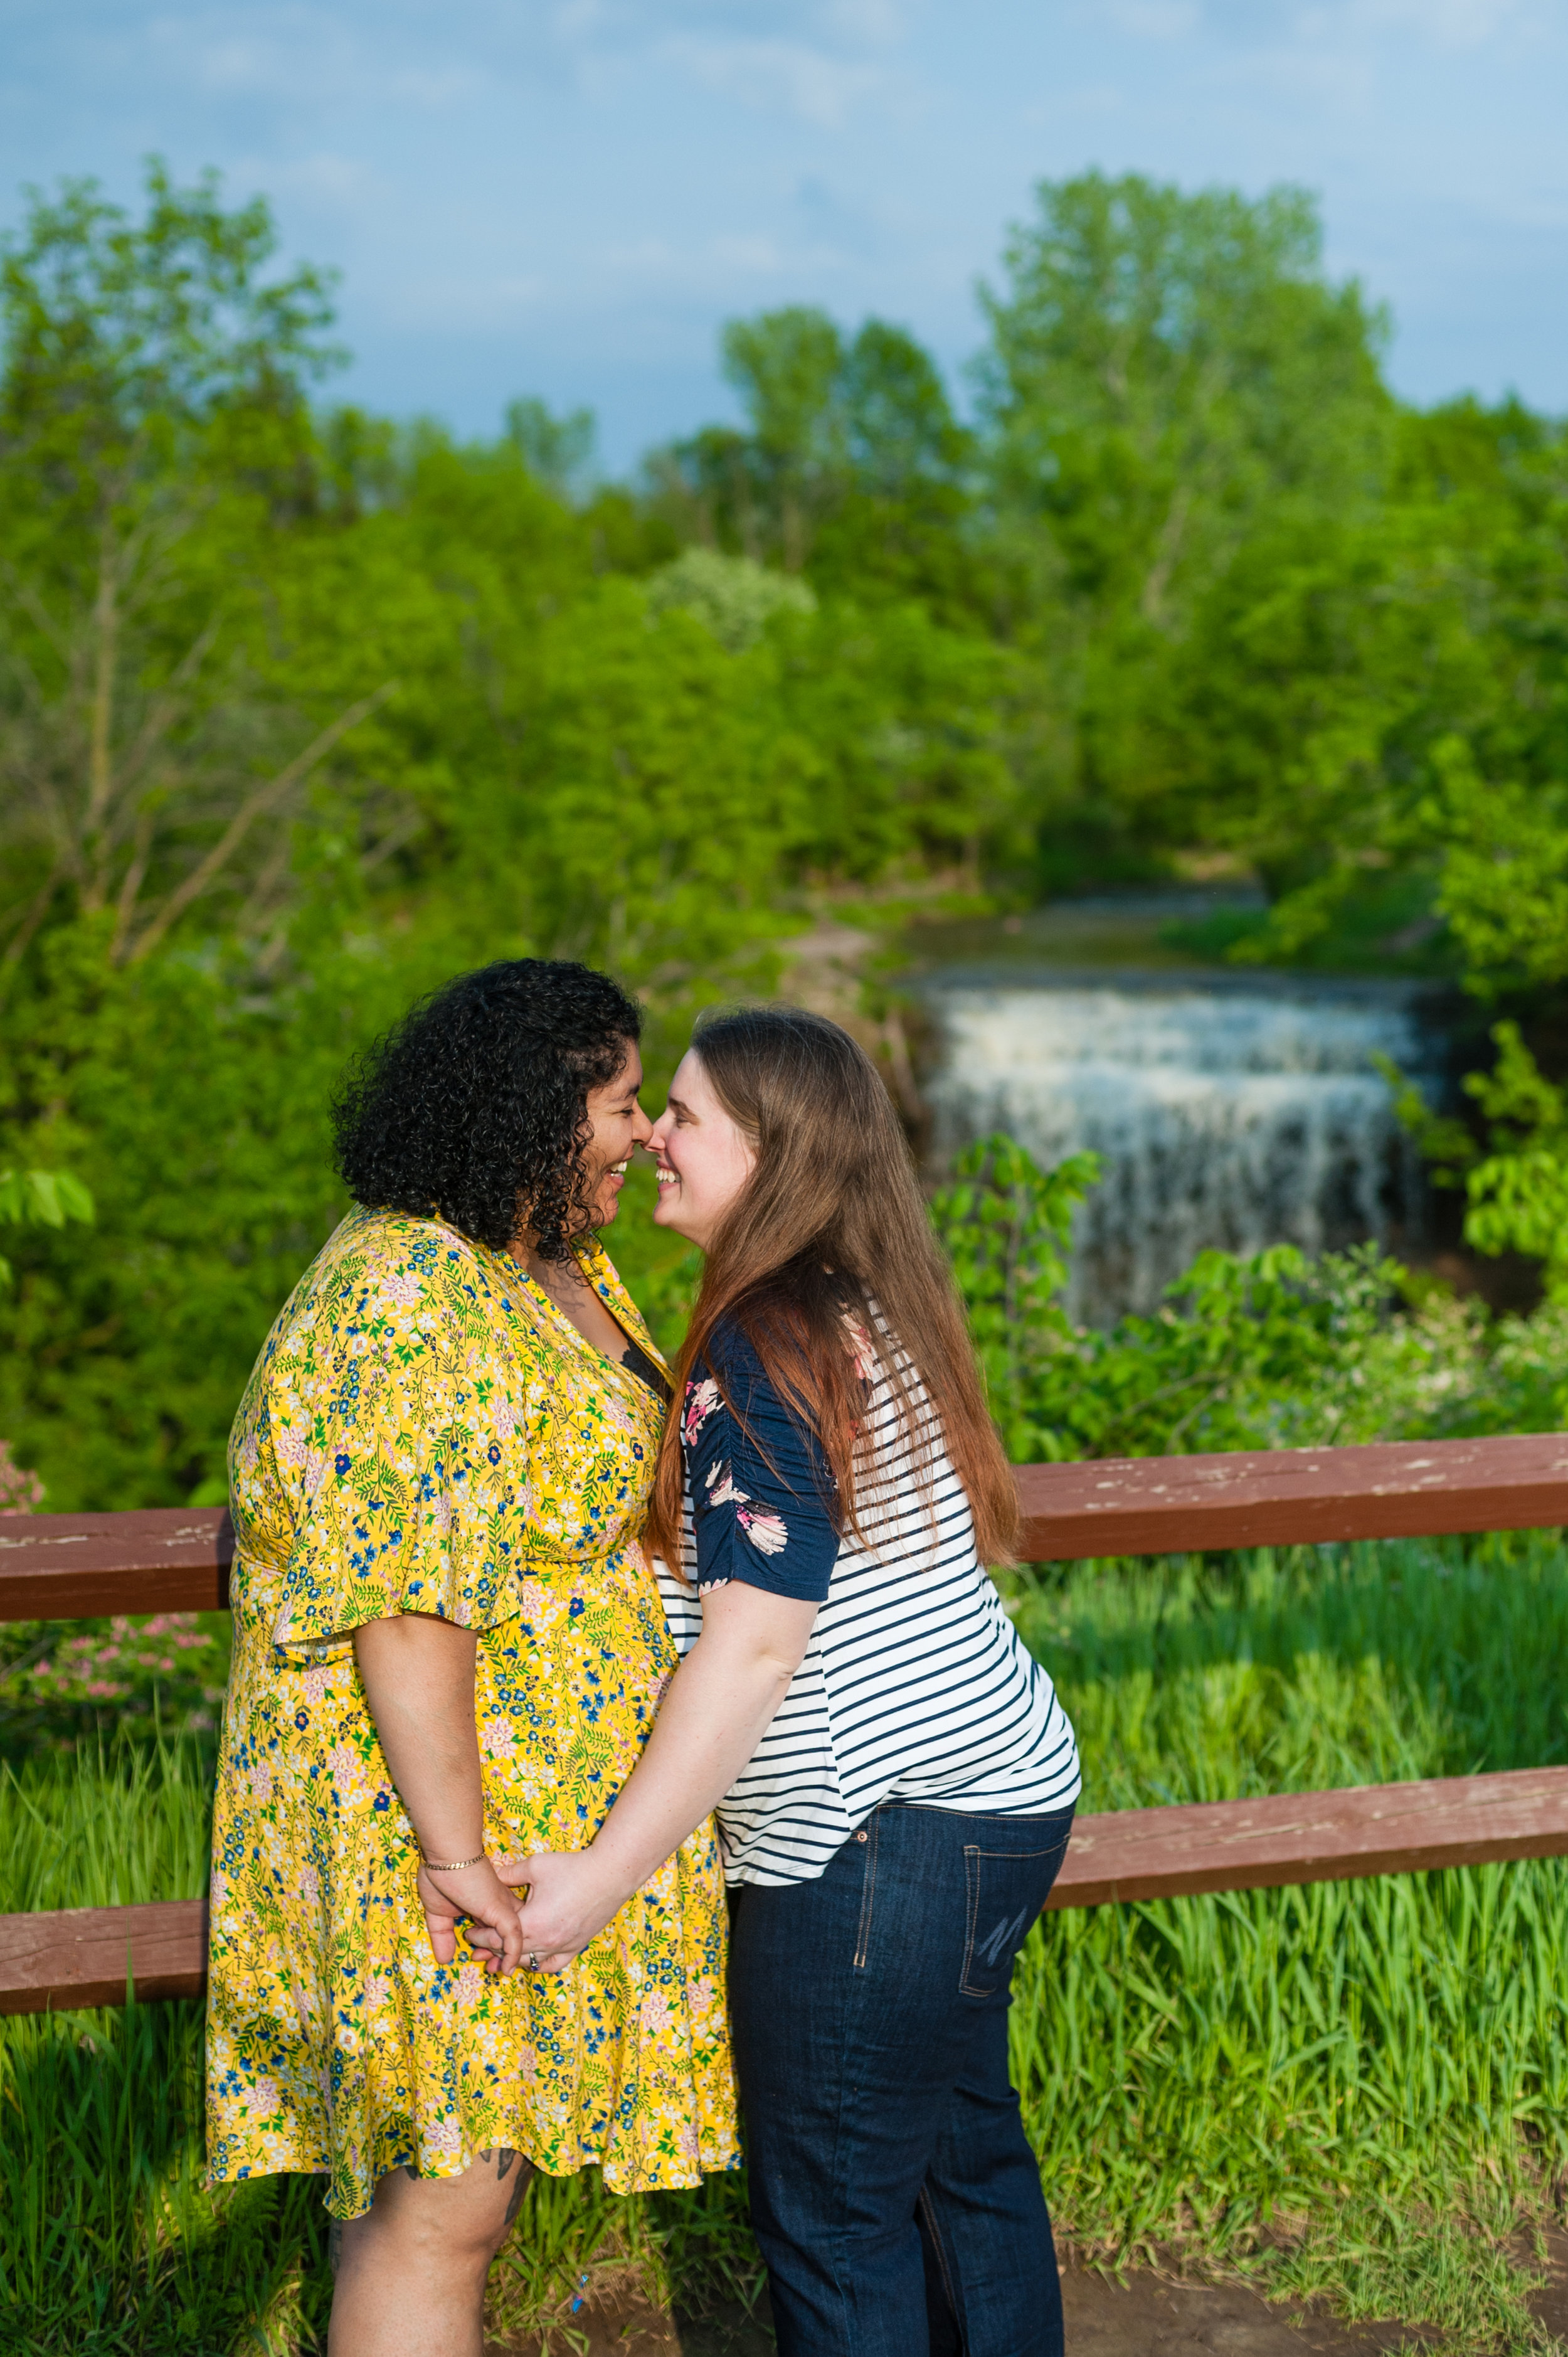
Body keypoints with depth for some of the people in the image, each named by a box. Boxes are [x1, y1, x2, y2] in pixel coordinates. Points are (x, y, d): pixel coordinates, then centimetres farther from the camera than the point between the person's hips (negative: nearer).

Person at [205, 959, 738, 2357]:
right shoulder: (416, 1312, -23)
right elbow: (406, 1610, -27)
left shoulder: (555, 1263, 10)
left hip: (545, 1803, 10)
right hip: (425, 1803, -10)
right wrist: (455, 1854, -25)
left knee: (481, 2150, 18)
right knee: (437, 2197, -3)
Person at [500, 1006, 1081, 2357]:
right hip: (1001, 1796, 10)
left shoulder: (762, 1354, -18)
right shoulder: (876, 1310, 10)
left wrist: (604, 1875, -21)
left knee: (832, 2215, 2)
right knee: (964, 2160, 22)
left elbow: (753, 1645, -23)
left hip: (884, 1836, -10)